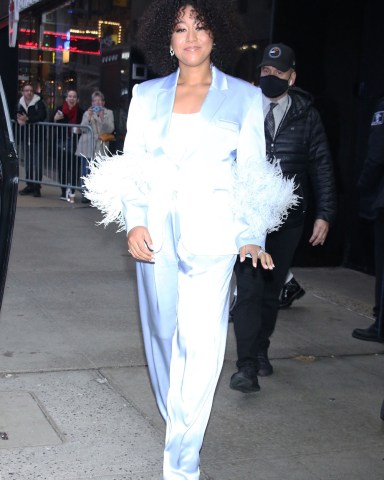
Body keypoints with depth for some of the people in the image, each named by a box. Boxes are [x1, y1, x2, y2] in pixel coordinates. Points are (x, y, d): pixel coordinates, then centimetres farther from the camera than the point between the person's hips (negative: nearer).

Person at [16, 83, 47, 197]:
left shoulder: (39, 103, -8)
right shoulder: (20, 103, 8)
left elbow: (42, 116, -21)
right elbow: (15, 115, 13)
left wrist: (28, 119, -27)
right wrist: (18, 120, -11)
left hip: (36, 136, -6)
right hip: (25, 136, 6)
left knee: (37, 162, -6)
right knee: (27, 162, 12)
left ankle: (37, 187, -1)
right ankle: (29, 185, 21)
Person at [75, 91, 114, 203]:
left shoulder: (108, 113, 10)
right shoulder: (87, 113, 13)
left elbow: (110, 129, -2)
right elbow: (83, 128, 2)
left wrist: (102, 118, -15)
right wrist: (89, 118, -12)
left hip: (100, 148, -1)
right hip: (87, 147, 1)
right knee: (86, 172, -2)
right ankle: (85, 195, 3)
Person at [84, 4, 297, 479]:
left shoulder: (244, 96, 5)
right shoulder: (147, 95, 11)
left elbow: (252, 173, 4)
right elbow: (130, 165, 10)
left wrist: (251, 237, -6)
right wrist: (134, 222, -4)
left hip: (211, 233, -3)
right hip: (156, 231, 3)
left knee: (201, 344, -11)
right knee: (163, 332, 10)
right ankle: (176, 422, 31)